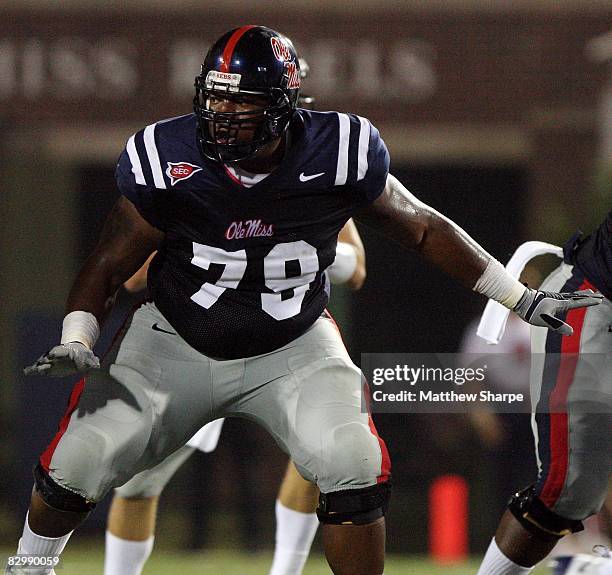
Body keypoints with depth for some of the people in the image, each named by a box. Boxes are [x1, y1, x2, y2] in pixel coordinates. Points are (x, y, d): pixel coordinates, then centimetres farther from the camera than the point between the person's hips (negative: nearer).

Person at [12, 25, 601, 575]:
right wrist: (75, 341, -20)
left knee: (354, 468, -21)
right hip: (176, 343, 0)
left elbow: (423, 229, -2)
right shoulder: (169, 159, -18)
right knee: (77, 463, -9)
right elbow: (110, 263, -5)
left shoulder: (337, 154, -17)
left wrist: (523, 299, 1)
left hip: (292, 351, 0)